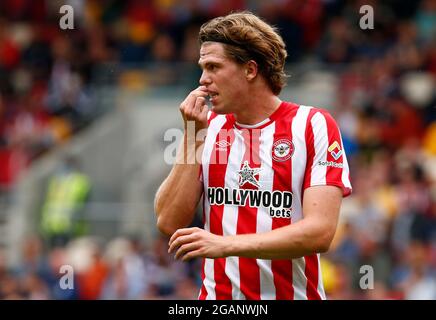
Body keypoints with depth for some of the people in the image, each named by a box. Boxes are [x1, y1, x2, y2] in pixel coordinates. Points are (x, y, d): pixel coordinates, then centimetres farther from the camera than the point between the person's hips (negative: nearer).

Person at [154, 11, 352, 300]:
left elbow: (320, 232, -16)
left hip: (292, 293, -3)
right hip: (216, 294, 3)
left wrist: (225, 244, -23)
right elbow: (170, 223, -1)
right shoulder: (209, 127, 6)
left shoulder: (314, 125, -6)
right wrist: (192, 135, -7)